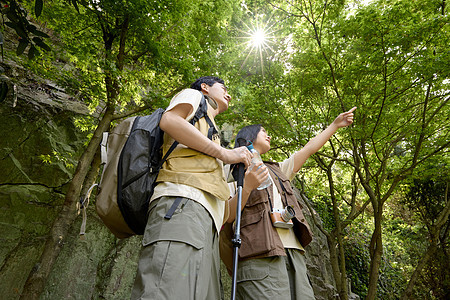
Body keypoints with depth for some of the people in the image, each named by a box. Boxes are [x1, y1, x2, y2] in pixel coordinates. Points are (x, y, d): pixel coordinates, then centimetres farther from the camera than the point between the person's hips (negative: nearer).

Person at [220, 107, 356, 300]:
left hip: (293, 253, 6)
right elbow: (226, 218, -3)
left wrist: (335, 124, 35)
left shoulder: (276, 170, 29)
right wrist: (247, 187, -18)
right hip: (260, 256, -6)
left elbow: (309, 149, 31)